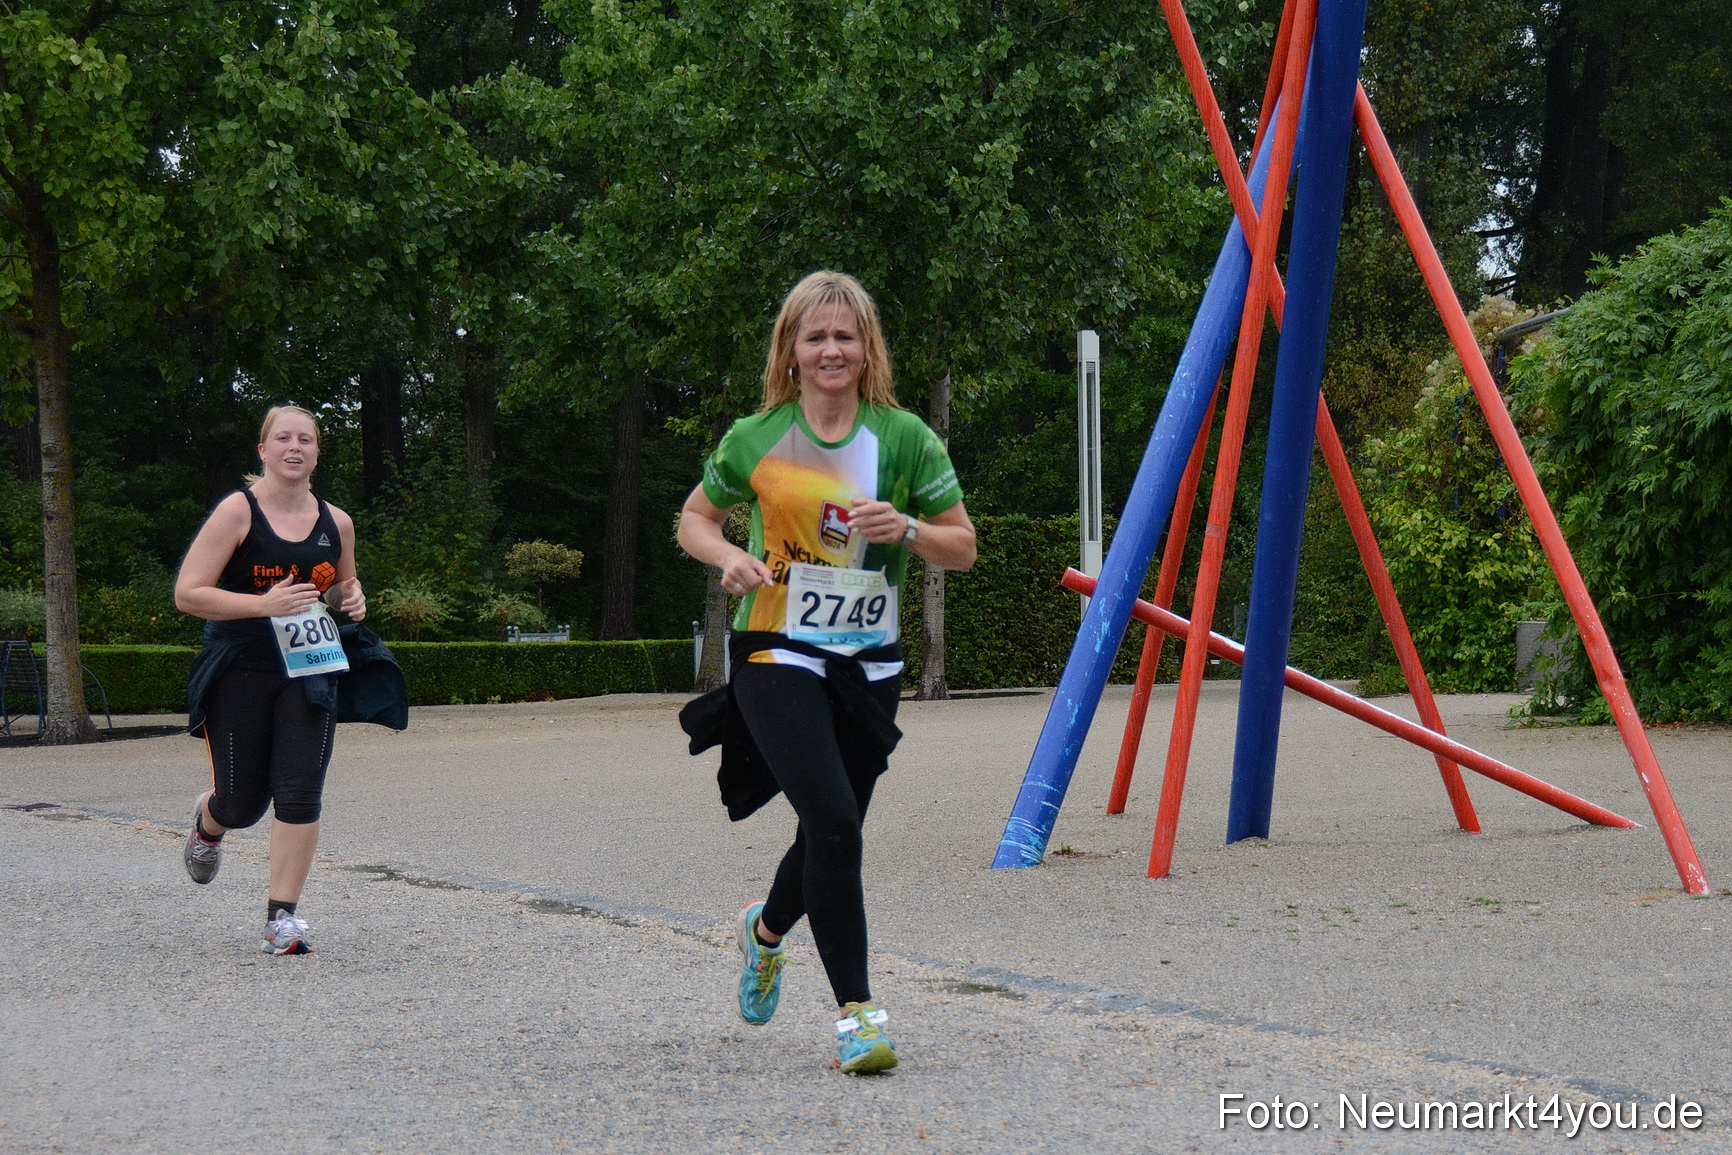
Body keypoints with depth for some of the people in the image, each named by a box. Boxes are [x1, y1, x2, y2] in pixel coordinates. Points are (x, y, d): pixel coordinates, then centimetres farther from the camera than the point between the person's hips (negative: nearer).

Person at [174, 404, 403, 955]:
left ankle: (283, 918, 0)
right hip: (239, 673, -3)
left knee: (300, 795, -8)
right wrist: (264, 604, -24)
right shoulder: (237, 512, -8)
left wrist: (352, 596, 0)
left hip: (308, 674, 3)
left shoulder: (336, 522, 6)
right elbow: (187, 594, -12)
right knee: (242, 804, 5)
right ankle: (206, 823, 42)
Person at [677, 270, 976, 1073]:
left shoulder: (904, 439, 2)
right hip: (778, 655, -3)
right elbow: (693, 519, 15)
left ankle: (767, 929, 46)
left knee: (831, 835, 12)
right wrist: (729, 556, -6)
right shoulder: (755, 440, 1)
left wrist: (906, 529, -14)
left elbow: (964, 549, 6)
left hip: (868, 666, 3)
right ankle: (854, 1011, -10)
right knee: (834, 823, -19)